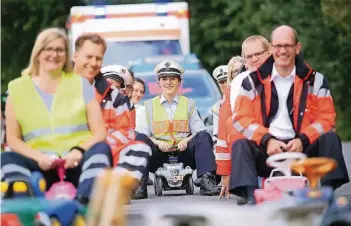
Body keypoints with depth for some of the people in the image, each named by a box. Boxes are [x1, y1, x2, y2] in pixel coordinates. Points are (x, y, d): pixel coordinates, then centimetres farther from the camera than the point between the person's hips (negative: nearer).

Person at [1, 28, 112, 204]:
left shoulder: (81, 85, 14)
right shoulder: (18, 89, 13)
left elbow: (99, 133, 7)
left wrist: (79, 151, -15)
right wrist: (38, 157, -11)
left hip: (77, 164, 0)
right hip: (43, 167, 0)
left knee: (100, 149, -30)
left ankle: (84, 202, -54)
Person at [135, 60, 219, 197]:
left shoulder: (188, 104, 19)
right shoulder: (149, 105, 18)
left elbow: (199, 131, 7)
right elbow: (143, 133, 6)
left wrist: (186, 140, -15)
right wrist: (157, 142, -15)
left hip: (183, 152, 0)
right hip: (159, 154, 0)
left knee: (204, 137, -27)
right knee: (139, 138, -29)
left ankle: (206, 180, -38)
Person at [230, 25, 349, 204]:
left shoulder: (314, 80, 6)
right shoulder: (254, 81, 5)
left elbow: (326, 118, 2)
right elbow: (241, 118, -1)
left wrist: (302, 140, -15)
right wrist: (267, 140, -17)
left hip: (302, 149, 0)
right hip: (266, 150, 0)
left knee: (330, 138, -24)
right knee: (240, 145, -27)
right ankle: (251, 198, -41)